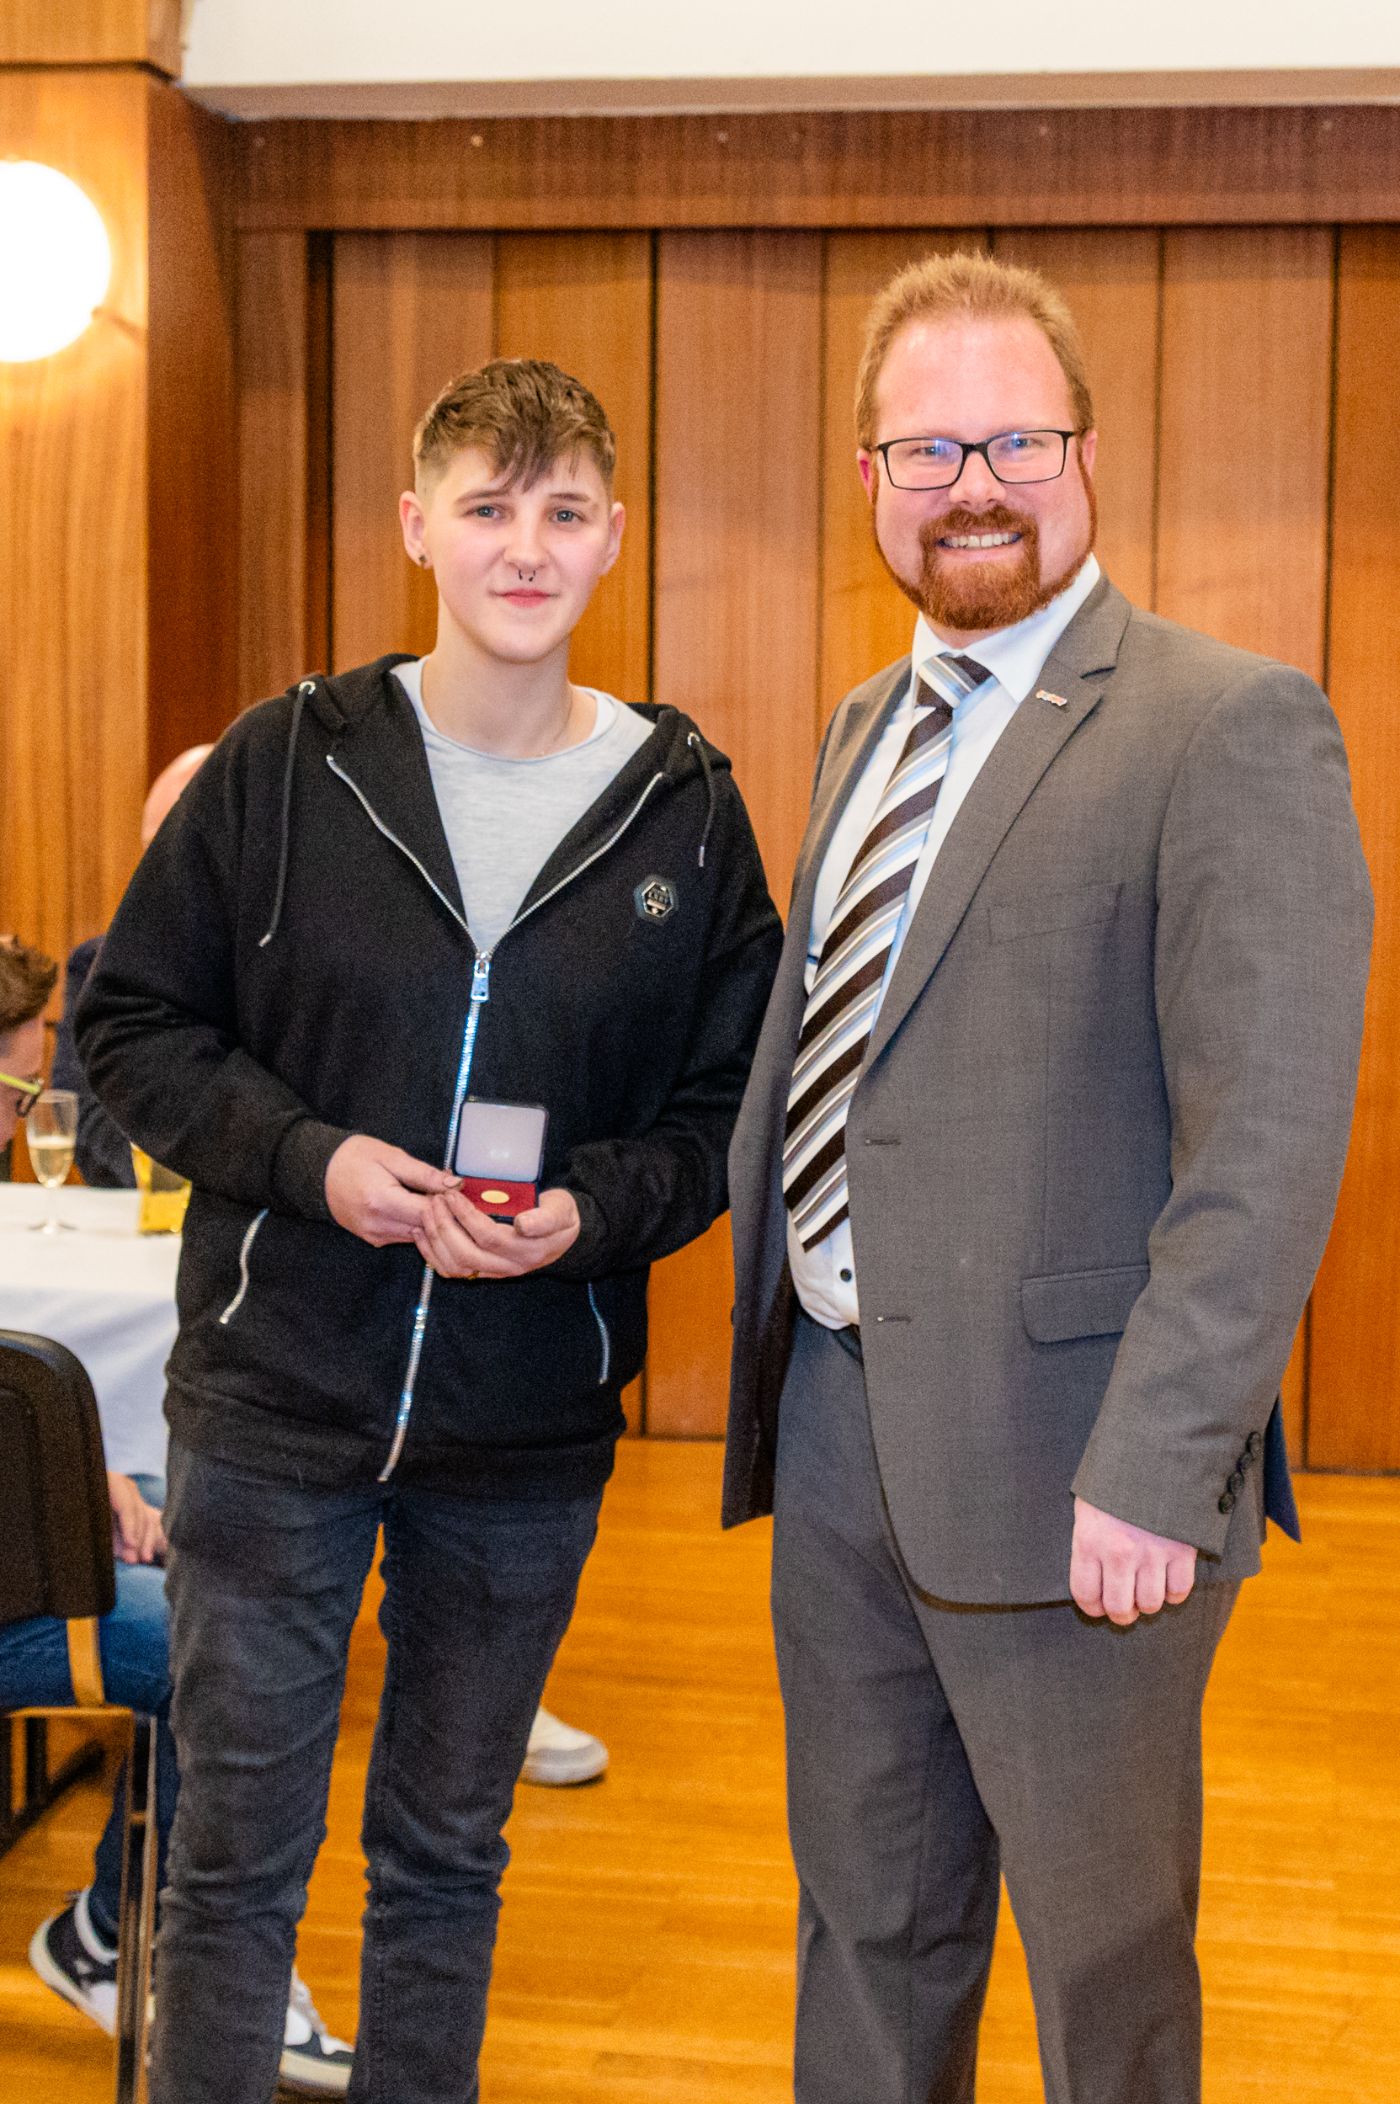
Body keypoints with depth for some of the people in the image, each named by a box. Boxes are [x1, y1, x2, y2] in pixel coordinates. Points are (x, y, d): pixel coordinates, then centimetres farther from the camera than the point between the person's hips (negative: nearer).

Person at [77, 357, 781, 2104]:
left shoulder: (687, 811, 0)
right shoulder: (287, 764, -3)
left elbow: (729, 1103, 3)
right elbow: (130, 1022, 0)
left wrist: (589, 1213, -16)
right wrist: (308, 1159, -15)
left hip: (527, 1434, 1)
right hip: (273, 1398, -1)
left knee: (447, 1856, 18)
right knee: (237, 1848, 10)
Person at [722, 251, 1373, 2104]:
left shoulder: (1231, 731, -13)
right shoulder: (867, 728, 13)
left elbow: (1270, 1144, -19)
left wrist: (1152, 1472, -22)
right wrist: (772, 1344, 15)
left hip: (1056, 1461, -7)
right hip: (836, 1410, 7)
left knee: (1103, 1952, 11)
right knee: (866, 1920, 21)